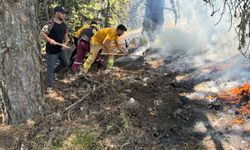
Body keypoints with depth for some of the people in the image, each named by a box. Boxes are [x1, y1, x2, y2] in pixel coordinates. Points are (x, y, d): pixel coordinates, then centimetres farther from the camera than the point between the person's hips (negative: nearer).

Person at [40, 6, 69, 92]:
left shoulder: (63, 25, 5)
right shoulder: (50, 24, -20)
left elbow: (65, 34, 18)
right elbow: (42, 33, -25)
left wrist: (66, 42, 2)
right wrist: (49, 40, -33)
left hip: (60, 49, 8)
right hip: (51, 51, -8)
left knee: (66, 63, 19)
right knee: (51, 68, 1)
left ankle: (54, 72, 40)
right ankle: (50, 87, 14)